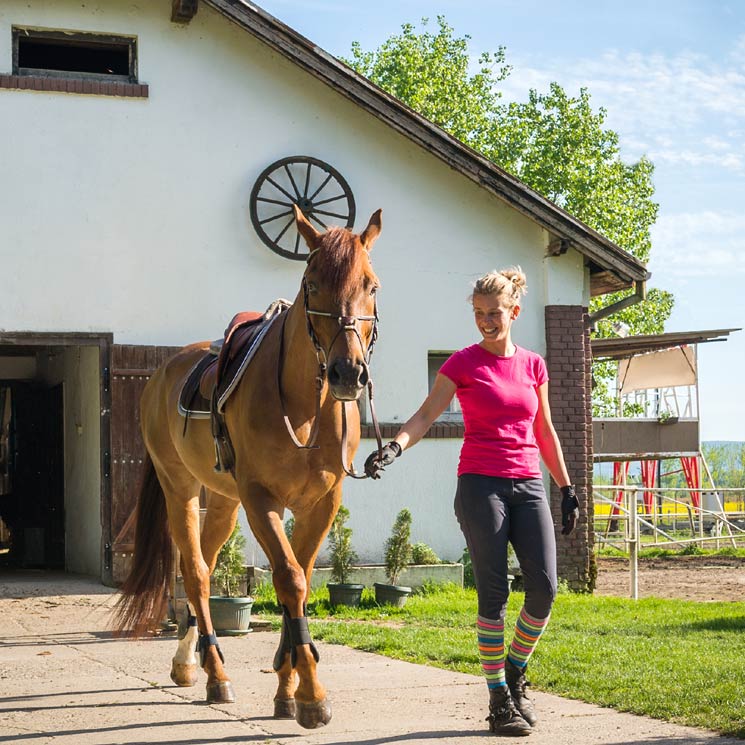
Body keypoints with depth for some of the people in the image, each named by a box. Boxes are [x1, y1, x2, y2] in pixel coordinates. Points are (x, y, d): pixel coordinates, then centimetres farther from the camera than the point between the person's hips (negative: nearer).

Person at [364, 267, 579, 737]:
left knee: (545, 586, -7)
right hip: (481, 485, -4)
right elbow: (426, 416, -8)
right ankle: (499, 699, 5)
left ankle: (515, 675, 16)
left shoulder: (533, 365, 11)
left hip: (529, 486, 4)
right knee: (494, 593, -5)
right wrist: (395, 447, -26)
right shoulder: (463, 364, 0)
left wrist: (568, 488, 17)